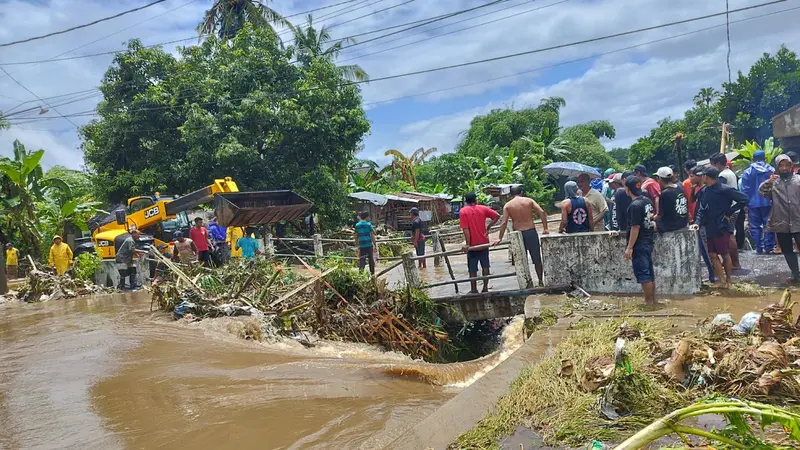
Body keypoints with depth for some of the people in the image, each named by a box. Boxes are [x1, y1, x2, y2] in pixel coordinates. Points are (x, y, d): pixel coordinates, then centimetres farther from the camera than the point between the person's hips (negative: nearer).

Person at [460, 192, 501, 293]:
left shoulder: (463, 211, -8)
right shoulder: (482, 208, 1)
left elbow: (465, 229, -13)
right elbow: (497, 216, -4)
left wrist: (467, 244, -11)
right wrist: (488, 228, 2)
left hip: (472, 245, -3)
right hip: (484, 243, 3)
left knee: (472, 269, 6)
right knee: (485, 266, 13)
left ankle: (474, 290, 11)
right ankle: (485, 288, 15)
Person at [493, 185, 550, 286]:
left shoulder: (507, 205, 2)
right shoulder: (529, 200, 4)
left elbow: (504, 223, -6)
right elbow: (542, 212, -7)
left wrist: (499, 238, -4)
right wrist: (545, 229, -4)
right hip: (531, 232, 0)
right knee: (537, 259, 13)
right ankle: (540, 281, 19)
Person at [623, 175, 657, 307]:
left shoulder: (635, 205, -19)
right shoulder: (647, 201, 7)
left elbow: (635, 228, -20)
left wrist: (629, 247, -17)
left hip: (639, 244, -9)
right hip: (648, 241, 9)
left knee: (643, 274, -2)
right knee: (649, 273, 15)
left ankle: (649, 302, 3)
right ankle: (652, 300, 22)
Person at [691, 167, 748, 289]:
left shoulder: (724, 190, -14)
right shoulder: (705, 191, 7)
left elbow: (744, 199, -15)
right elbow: (702, 209, 9)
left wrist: (729, 213, -13)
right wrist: (697, 222, -7)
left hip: (723, 228, -7)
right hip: (710, 229, 7)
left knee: (725, 255, 6)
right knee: (713, 255, 7)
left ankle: (728, 280, 21)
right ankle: (721, 280, 17)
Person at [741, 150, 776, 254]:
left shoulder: (747, 172, -3)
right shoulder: (771, 170, 1)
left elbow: (745, 189, -4)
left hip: (753, 203, -1)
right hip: (768, 202, 1)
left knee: (755, 226, 4)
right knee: (768, 225, 6)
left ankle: (759, 248, 3)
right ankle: (769, 247, 4)